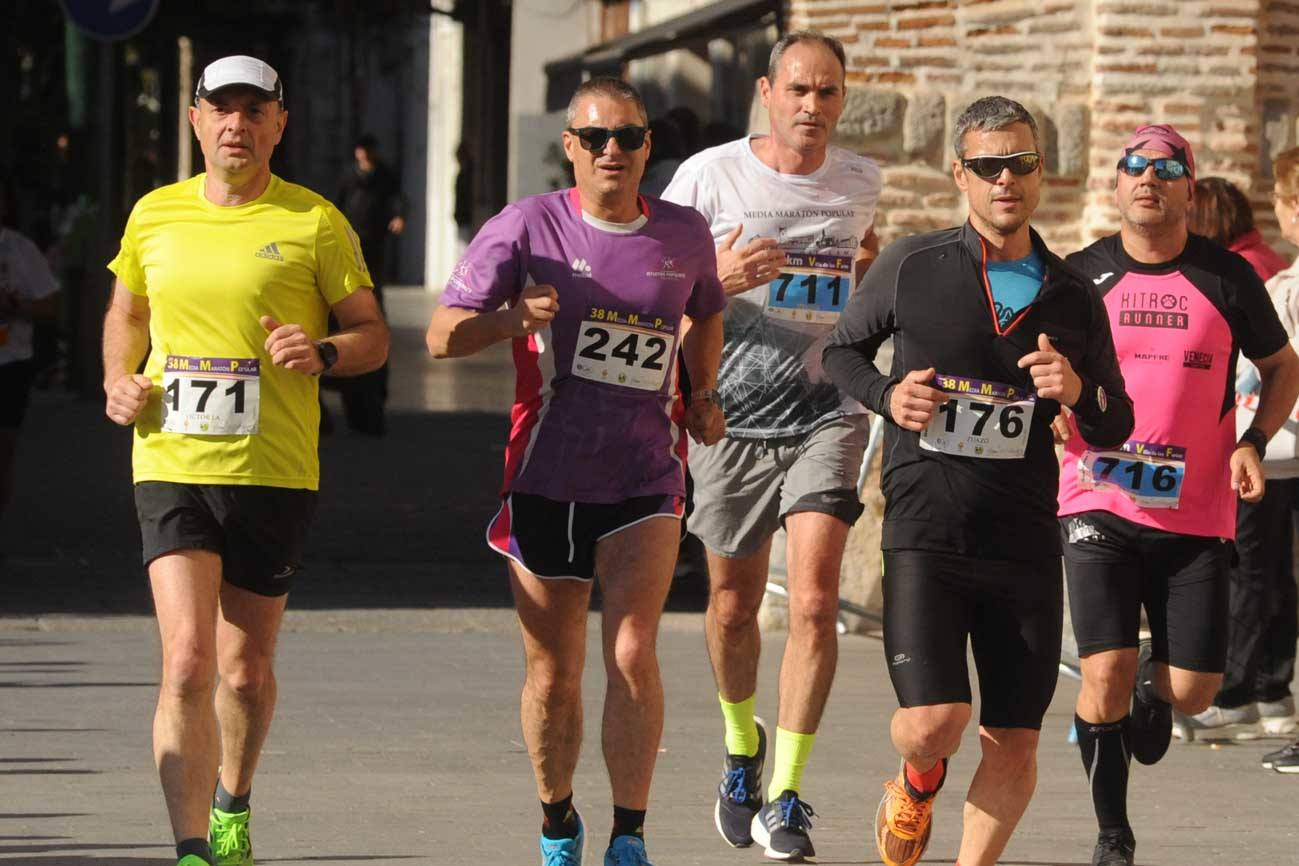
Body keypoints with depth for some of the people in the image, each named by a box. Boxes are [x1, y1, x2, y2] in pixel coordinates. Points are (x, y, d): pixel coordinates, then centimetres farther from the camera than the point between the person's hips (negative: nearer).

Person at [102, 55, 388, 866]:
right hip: (172, 465, 1)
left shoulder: (315, 223, -1)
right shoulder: (155, 215, 7)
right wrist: (119, 380, 5)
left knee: (247, 669, 9)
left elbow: (374, 335, 3)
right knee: (188, 659, -14)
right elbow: (127, 313, 24)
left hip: (275, 473, -1)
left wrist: (322, 354, -18)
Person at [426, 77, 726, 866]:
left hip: (645, 480, 1)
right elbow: (442, 335, -8)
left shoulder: (684, 235, 4)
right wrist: (512, 316, -26)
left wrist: (704, 396, 12)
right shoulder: (529, 227, -5)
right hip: (546, 476, -1)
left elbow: (707, 313, 27)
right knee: (553, 674, 6)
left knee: (633, 654, -15)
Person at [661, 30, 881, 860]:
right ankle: (742, 746, 41)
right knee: (733, 606, 12)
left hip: (827, 411, 1)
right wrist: (714, 279, -18)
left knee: (814, 601, -15)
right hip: (734, 417, 0)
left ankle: (785, 796, -8)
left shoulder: (862, 182, 8)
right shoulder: (710, 175, -3)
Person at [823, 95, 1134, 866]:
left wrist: (1079, 392, -9)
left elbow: (1116, 428, 14)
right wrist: (886, 395, -5)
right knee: (934, 724, -15)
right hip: (926, 533, -3)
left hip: (1024, 541, 3)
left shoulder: (1072, 298, 7)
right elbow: (842, 351, 16)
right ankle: (918, 785, 21)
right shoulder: (912, 268, 1)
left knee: (1014, 748, 1)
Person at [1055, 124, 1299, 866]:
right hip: (1099, 506, -1)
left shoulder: (1227, 277, 1)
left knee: (1193, 692, 0)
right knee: (1105, 678, -13)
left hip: (1198, 515, 1)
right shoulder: (1079, 277, 2)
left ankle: (1154, 685, 40)